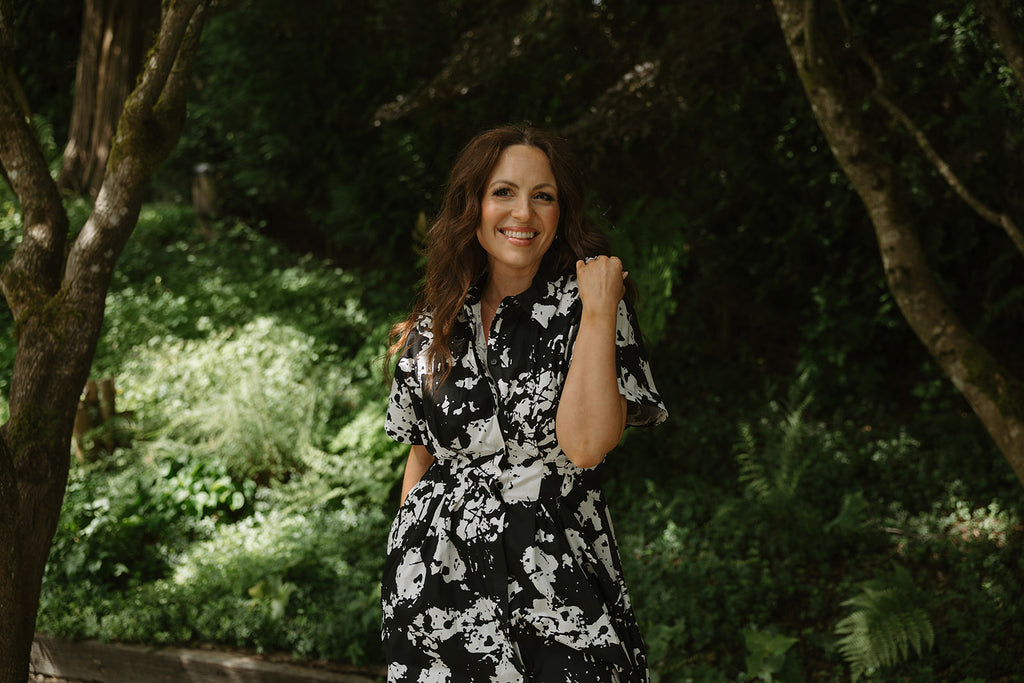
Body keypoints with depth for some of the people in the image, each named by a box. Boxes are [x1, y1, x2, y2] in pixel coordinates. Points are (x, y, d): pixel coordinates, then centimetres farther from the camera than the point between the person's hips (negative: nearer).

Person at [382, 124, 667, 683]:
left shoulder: (583, 306, -4)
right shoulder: (434, 324, 7)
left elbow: (585, 444, -17)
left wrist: (600, 312, -16)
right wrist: (403, 569, 11)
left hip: (557, 582, -3)